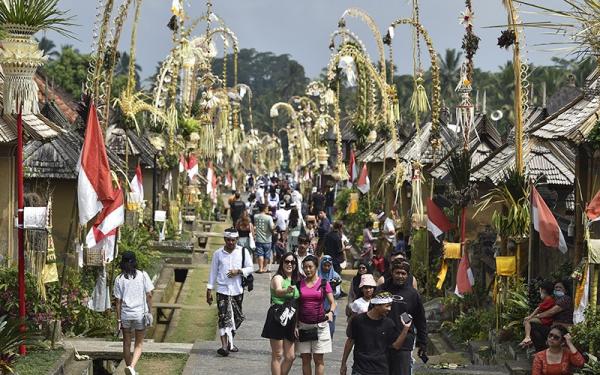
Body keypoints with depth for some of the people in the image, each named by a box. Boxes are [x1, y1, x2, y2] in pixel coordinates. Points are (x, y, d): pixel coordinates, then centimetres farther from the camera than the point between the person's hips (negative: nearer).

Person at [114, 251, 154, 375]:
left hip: (125, 314, 1)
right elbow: (149, 295, -4)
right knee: (139, 344, 8)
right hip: (140, 313, -1)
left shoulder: (119, 279, -2)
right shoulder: (143, 275, -3)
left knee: (127, 344, 16)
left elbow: (118, 301, -2)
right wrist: (150, 312, 4)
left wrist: (118, 319, 3)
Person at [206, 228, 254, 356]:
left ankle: (229, 342, 29)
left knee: (237, 317, 11)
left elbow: (250, 268, 5)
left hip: (237, 290, 2)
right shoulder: (218, 254, 3)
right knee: (224, 318, -12)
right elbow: (213, 272, 8)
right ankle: (224, 345, -18)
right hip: (222, 290, -2)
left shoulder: (243, 252, 3)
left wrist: (239, 271, -14)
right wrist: (209, 290, 5)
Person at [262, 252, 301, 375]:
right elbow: (278, 291, -31)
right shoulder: (278, 278, -7)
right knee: (277, 356, -3)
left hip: (290, 319, 7)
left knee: (290, 357, 8)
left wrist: (297, 324, 18)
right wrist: (287, 290, -54)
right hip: (277, 318, -7)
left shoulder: (295, 281, 16)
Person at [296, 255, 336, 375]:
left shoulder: (324, 284, 0)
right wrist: (295, 325, 1)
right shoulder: (300, 284, 5)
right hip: (303, 326, 2)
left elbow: (332, 302, 1)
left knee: (318, 358, -1)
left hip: (320, 325, -2)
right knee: (305, 358, 5)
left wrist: (331, 312, -20)